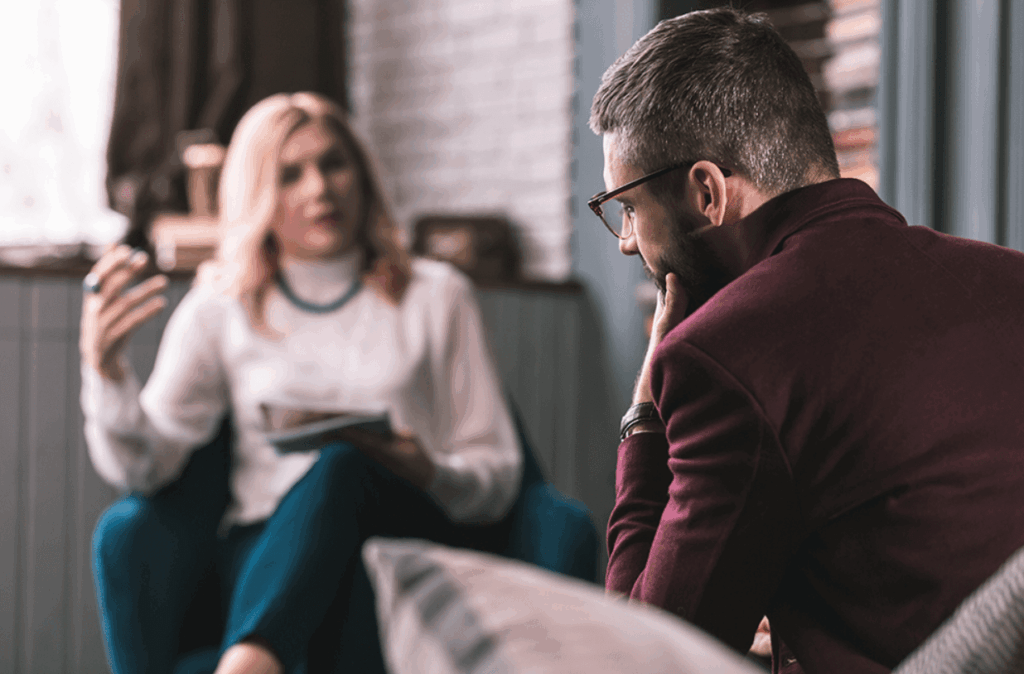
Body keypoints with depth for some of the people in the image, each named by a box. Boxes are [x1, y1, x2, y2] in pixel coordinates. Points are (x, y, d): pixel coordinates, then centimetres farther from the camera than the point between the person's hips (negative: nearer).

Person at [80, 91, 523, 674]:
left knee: (344, 463, -36)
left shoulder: (435, 297, 15)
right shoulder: (219, 311, 15)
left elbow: (499, 475, 10)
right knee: (130, 531, -32)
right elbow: (145, 466, 2)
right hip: (266, 553, 1)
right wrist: (104, 366, -18)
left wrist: (429, 475, -13)